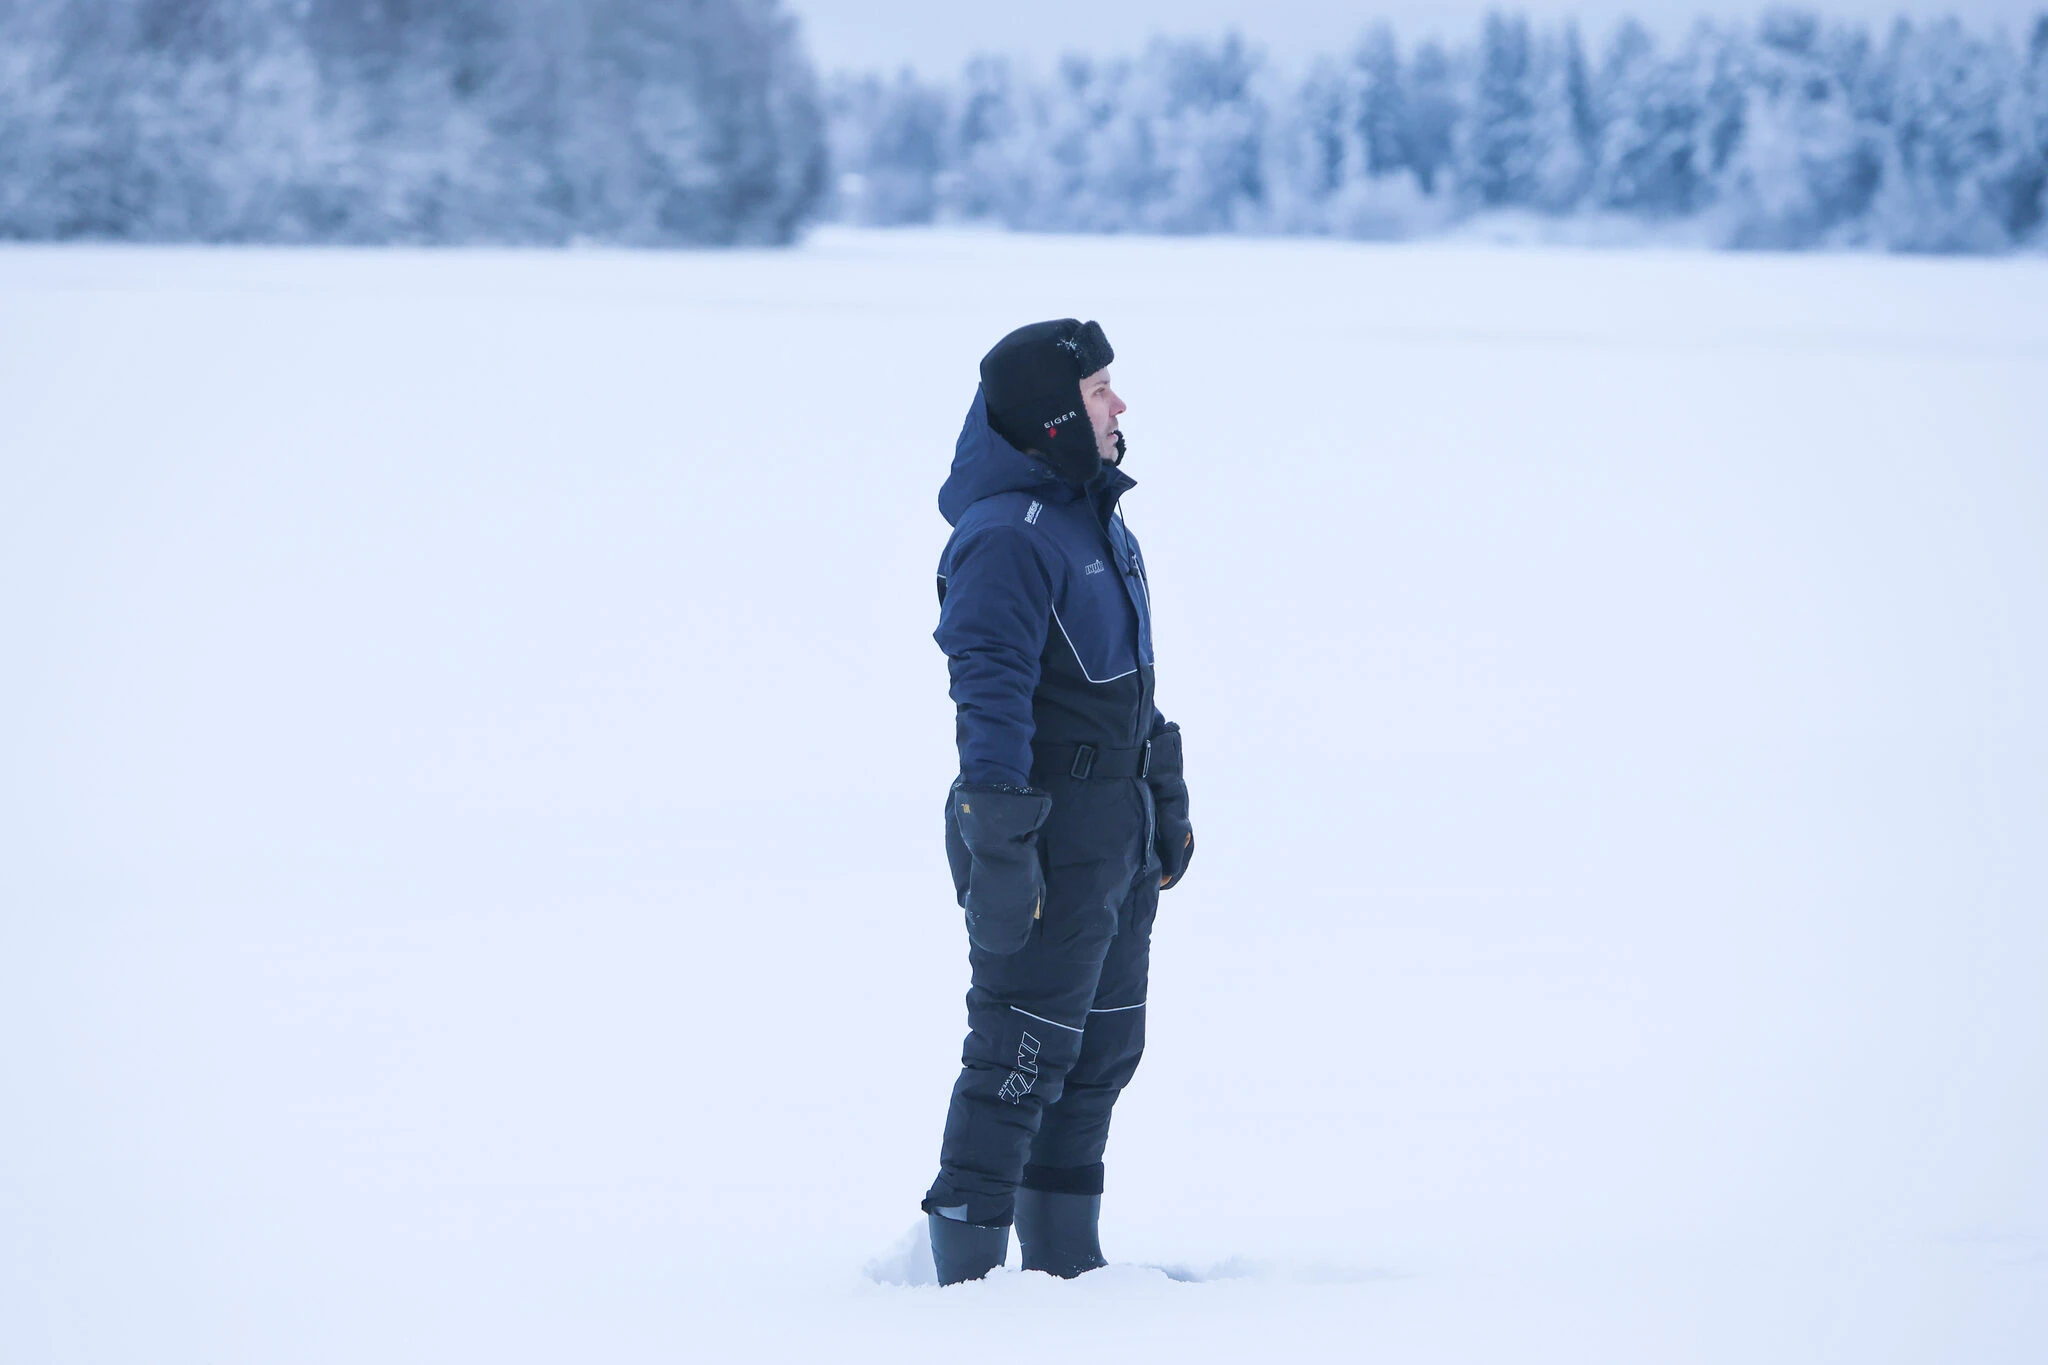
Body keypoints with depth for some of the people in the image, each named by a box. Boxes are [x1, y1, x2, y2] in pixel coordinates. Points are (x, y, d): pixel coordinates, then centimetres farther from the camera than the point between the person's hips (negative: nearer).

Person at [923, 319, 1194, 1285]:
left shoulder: (1099, 520, 15)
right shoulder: (1008, 537, -18)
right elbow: (990, 689, -23)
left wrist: (1166, 804, 24)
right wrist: (1001, 848, -27)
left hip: (1118, 837, 10)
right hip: (1051, 838, -10)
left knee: (1101, 1051, 15)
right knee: (1021, 1055, -6)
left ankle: (1064, 1261, 25)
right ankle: (968, 1269, 0)